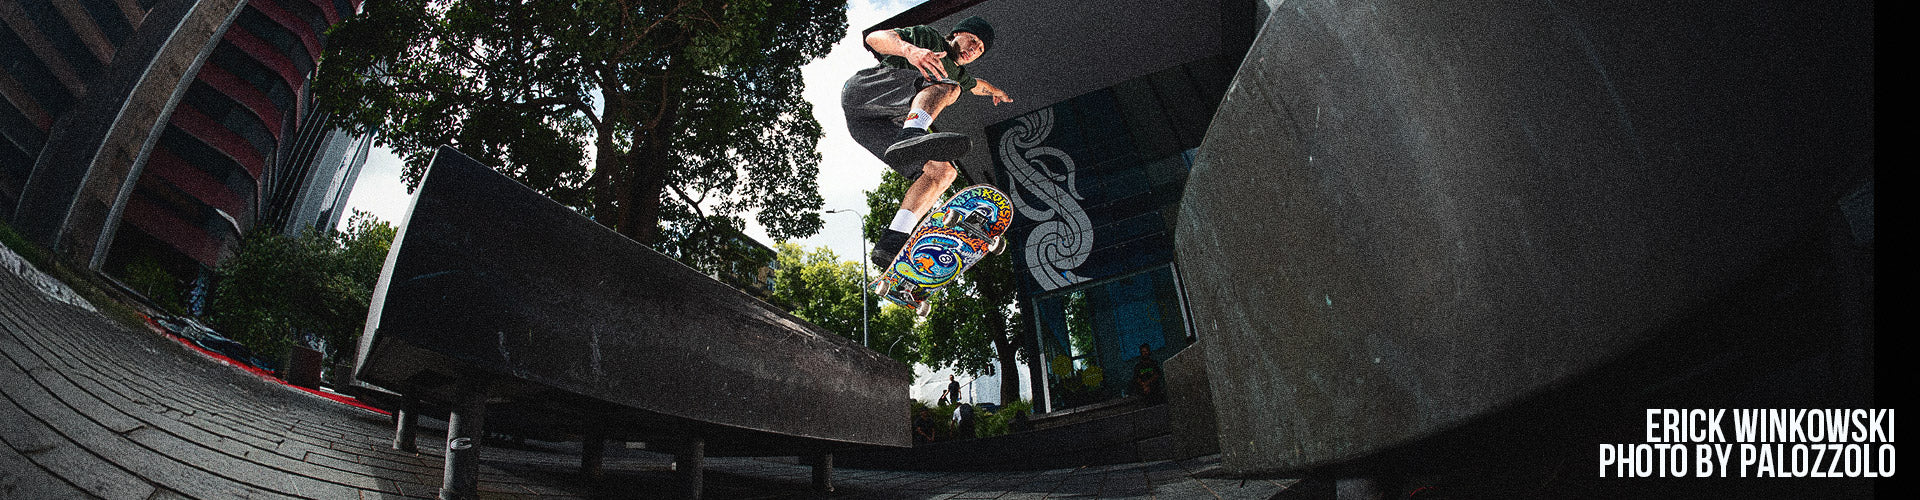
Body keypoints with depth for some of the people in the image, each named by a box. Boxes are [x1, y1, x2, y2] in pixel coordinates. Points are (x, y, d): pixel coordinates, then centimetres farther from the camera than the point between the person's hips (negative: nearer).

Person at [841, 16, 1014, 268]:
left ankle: (892, 241, -24)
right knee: (947, 87, -27)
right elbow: (875, 37, -9)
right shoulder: (928, 38, 8)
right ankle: (911, 139, -61)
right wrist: (910, 49, -29)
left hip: (878, 127, 8)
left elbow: (975, 84, 57)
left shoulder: (957, 74, 31)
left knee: (942, 171, -10)